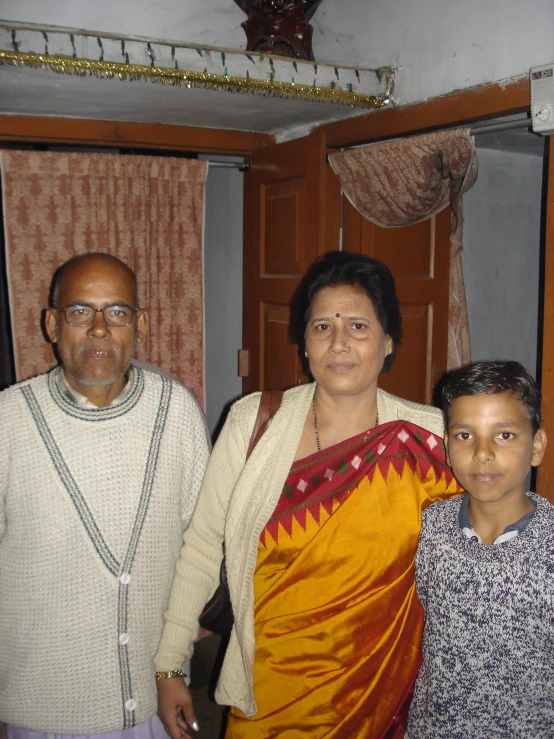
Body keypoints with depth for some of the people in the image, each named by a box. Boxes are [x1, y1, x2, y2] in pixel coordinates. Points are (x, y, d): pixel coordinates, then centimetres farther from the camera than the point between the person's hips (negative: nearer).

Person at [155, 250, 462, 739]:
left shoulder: (428, 437, -12)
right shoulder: (253, 420, -11)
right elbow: (203, 544, -5)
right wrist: (169, 666, -2)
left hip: (376, 691, 0)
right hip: (266, 686, 0)